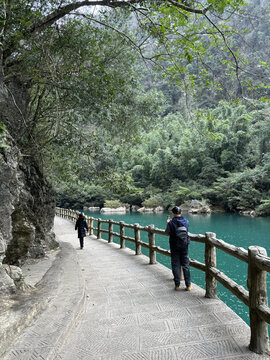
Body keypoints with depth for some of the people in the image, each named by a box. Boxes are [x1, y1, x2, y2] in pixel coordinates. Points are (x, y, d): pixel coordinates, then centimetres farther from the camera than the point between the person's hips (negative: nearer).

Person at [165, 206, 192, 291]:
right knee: (186, 266, 9)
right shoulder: (186, 221, -4)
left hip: (174, 247, -2)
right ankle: (188, 285, 10)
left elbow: (167, 232, 0)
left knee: (175, 266, 8)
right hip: (184, 247, 2)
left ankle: (177, 285, 12)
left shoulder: (171, 223, -14)